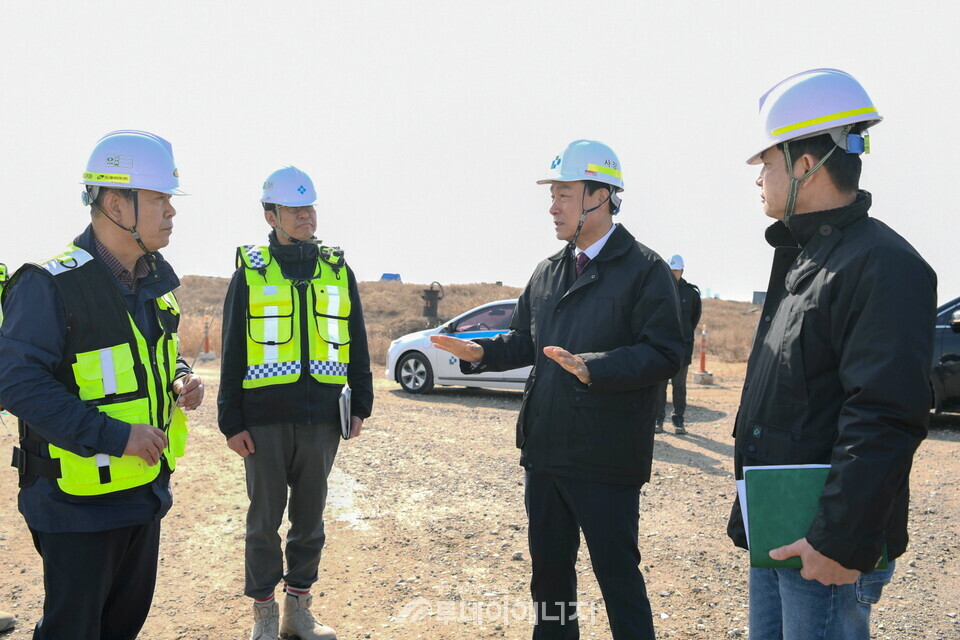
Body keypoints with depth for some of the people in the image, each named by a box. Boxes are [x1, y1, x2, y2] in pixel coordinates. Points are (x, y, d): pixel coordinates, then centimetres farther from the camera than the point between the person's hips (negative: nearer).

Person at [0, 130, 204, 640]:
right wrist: (113, 436, -25)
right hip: (80, 502, -7)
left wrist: (181, 380, -2)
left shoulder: (154, 281, 7)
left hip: (146, 490, 8)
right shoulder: (50, 285, -18)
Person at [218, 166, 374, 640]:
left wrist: (361, 405, 8)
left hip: (322, 418, 2)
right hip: (265, 420, -2)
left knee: (310, 518, 12)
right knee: (264, 520, 8)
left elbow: (357, 346, 12)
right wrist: (231, 421, -3)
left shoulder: (338, 271, 9)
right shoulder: (250, 272, 2)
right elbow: (232, 352, 2)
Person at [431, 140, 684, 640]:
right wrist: (481, 351, 0)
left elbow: (663, 353, -16)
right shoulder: (548, 272, 13)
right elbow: (525, 341, 19)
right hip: (544, 451, 7)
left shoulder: (644, 270, -8)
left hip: (607, 459, -7)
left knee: (617, 574, 4)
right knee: (549, 568, 19)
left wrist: (592, 368, -28)